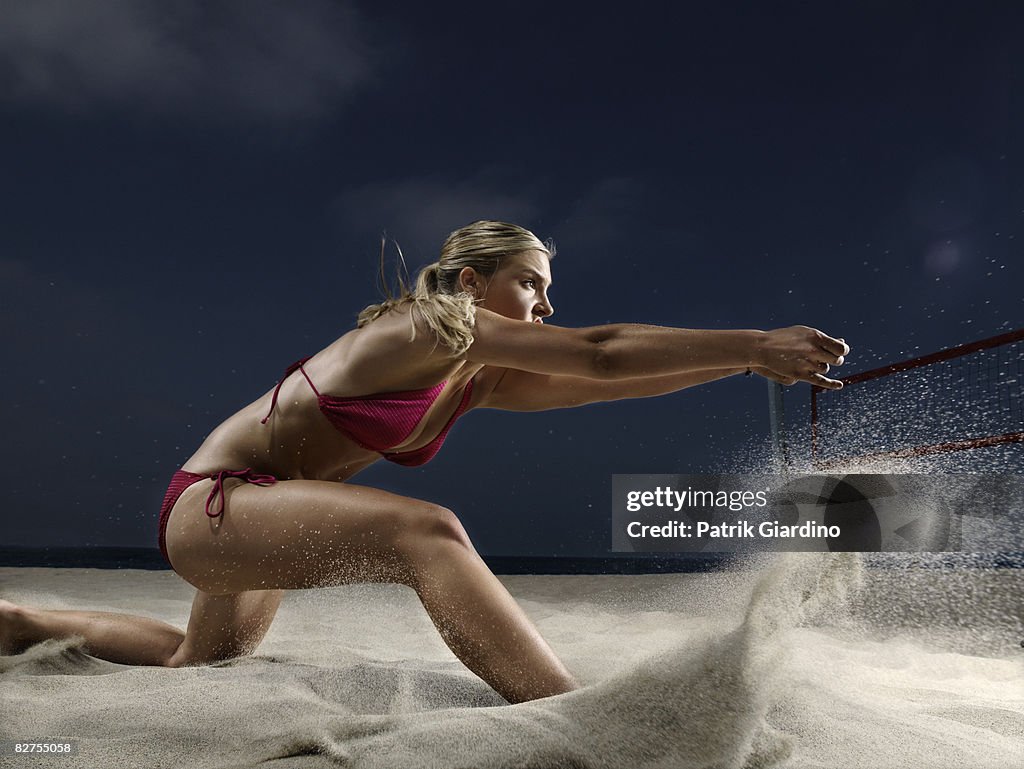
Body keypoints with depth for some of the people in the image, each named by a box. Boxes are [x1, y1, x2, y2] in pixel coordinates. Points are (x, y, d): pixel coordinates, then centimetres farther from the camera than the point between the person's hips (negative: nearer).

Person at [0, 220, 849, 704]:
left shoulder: (484, 381, 2)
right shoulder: (435, 325, -21)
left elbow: (607, 382, -6)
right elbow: (602, 355, -29)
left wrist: (753, 356, -10)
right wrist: (753, 345, -27)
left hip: (254, 514, 10)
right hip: (209, 504, -10)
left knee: (202, 661, 30)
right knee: (427, 531, -33)